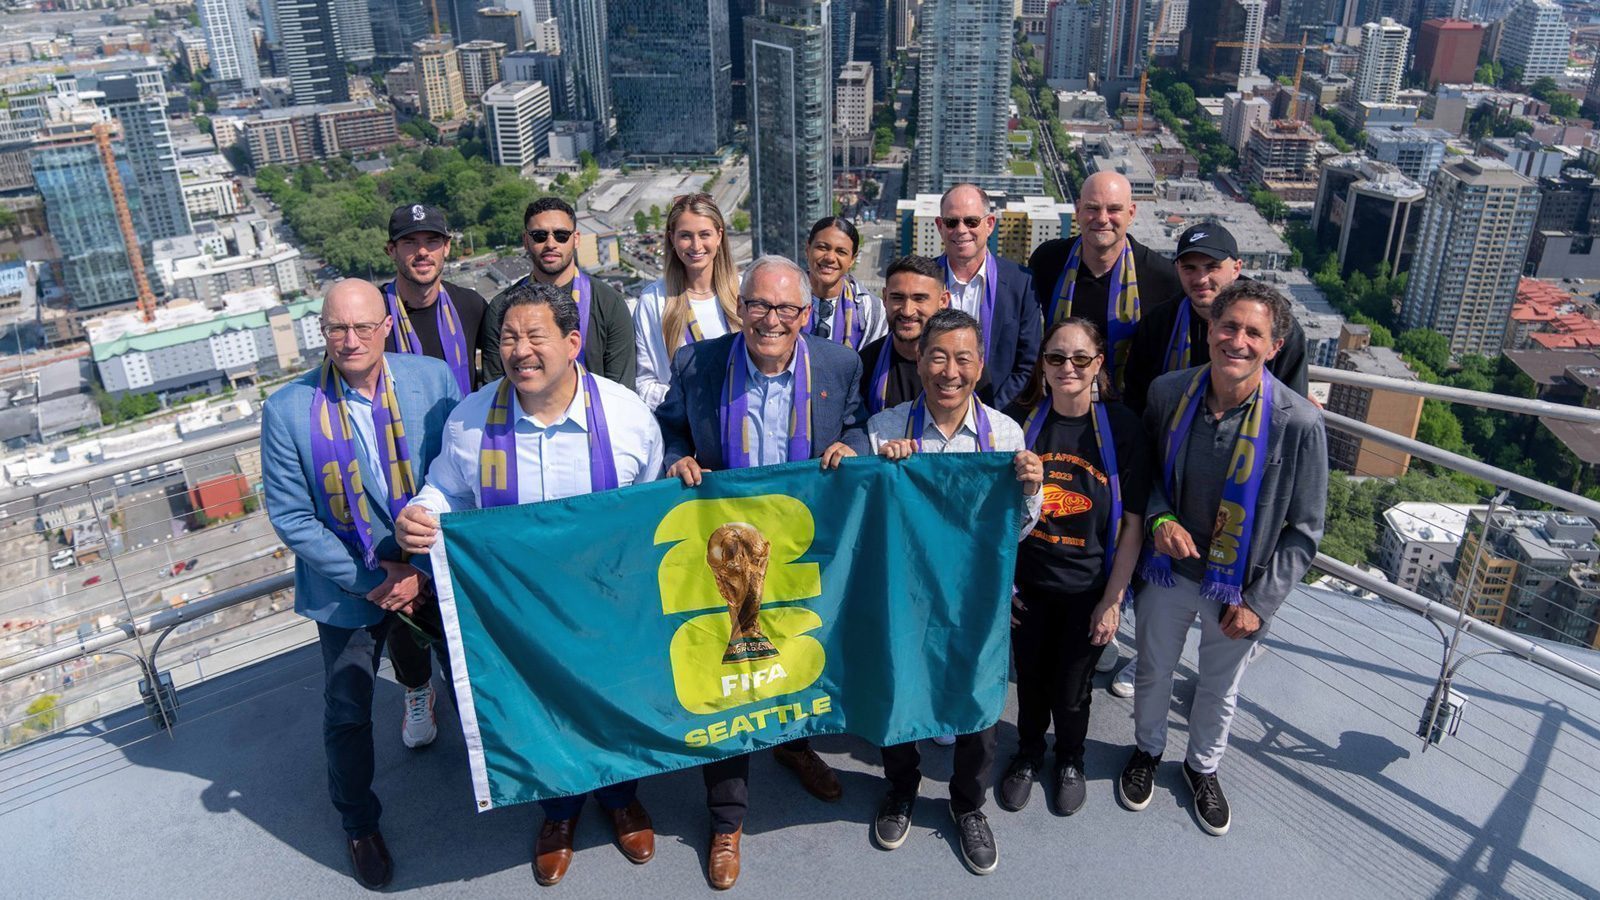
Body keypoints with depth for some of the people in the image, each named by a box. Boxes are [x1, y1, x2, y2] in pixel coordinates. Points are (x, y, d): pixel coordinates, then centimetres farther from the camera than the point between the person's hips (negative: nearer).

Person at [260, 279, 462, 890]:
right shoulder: (288, 409, -16)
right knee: (348, 714, 16)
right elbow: (291, 518, -12)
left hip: (437, 572, 1)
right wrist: (374, 580, -16)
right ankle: (358, 823, 42)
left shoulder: (434, 380, -13)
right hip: (348, 587, -1)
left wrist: (426, 567, -15)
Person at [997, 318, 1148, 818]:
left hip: (1089, 588, -1)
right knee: (1030, 677, 18)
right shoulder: (1018, 419, -9)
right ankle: (1028, 752, 47)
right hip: (1027, 581, 1)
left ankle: (1070, 759, 46)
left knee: (1072, 688, 15)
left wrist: (1113, 599, -9)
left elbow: (1132, 523, -9)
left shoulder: (1120, 426, -12)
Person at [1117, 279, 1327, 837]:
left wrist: (1260, 603, -13)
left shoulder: (1298, 423, -21)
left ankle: (1203, 765, 52)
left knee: (1220, 691, 22)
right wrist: (1159, 518, -17)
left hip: (1239, 588, -1)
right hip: (1168, 570, 2)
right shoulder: (1168, 392, -14)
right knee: (1153, 672, 23)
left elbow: (1303, 531, -11)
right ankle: (1148, 749, 53)